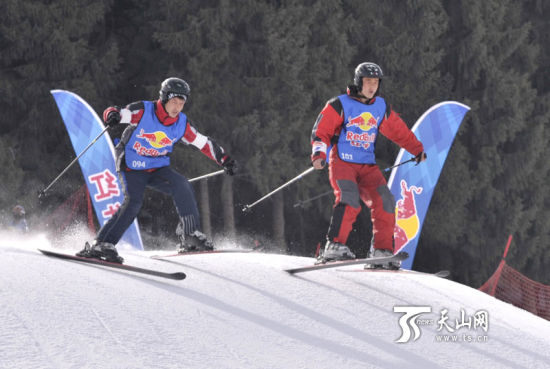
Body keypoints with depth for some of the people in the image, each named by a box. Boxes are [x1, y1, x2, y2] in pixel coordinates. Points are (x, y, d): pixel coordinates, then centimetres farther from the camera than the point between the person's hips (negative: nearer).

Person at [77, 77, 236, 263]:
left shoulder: (182, 124, -4)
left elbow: (204, 143, 6)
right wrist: (112, 115, -48)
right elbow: (120, 113, -25)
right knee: (133, 202, -25)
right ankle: (102, 244, -23)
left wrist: (224, 159, 3)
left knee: (182, 185, -22)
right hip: (133, 167, -4)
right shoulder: (143, 111, -16)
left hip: (158, 170, 4)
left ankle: (190, 235, -16)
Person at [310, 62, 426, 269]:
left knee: (384, 201, -13)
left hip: (367, 166, 5)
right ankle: (334, 247, -33)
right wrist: (319, 154, -20)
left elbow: (398, 130, 27)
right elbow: (321, 131, -4)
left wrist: (417, 149, 26)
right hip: (342, 162, -5)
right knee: (349, 198, -30)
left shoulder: (381, 107, 13)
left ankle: (381, 252, -8)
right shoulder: (340, 105, -2)